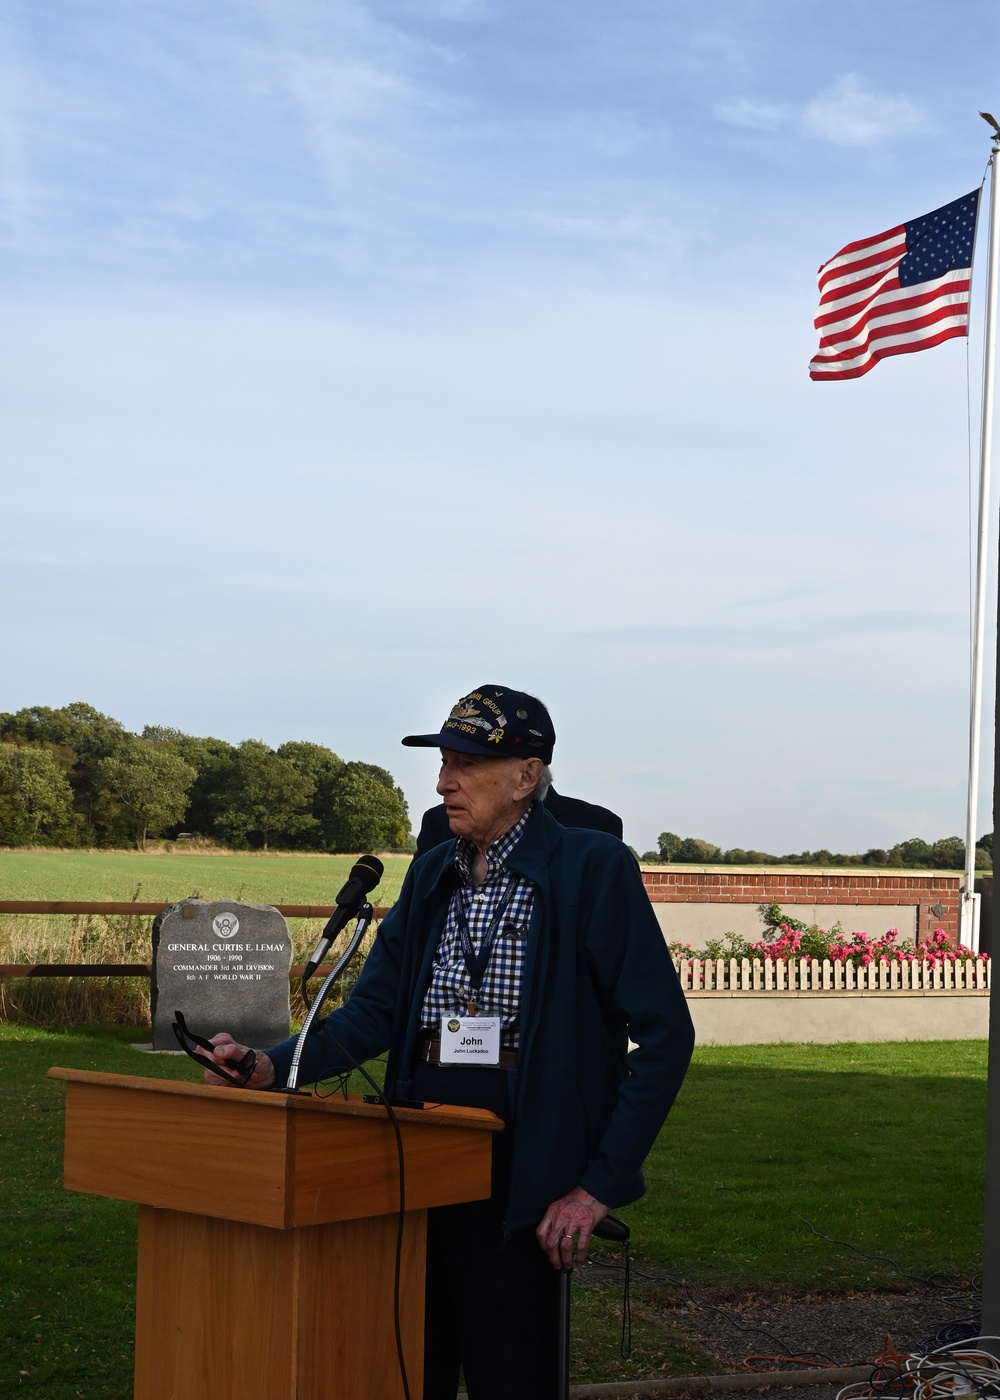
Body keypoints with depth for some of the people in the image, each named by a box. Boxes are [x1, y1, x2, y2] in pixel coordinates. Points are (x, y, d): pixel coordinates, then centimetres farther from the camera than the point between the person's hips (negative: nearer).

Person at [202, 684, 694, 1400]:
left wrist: (600, 1184, -13)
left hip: (522, 1151, -5)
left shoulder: (595, 869, -7)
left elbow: (665, 1034, -10)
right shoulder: (433, 874, 12)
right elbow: (376, 1010, 8)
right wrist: (273, 1065, -10)